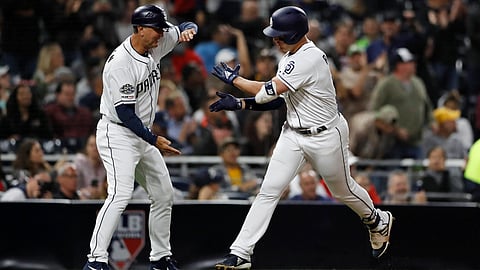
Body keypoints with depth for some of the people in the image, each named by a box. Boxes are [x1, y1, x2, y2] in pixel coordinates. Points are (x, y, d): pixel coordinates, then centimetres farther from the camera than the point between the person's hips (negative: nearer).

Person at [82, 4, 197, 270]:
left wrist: (188, 30, -14)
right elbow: (125, 113, -23)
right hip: (118, 135, -9)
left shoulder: (154, 46, 0)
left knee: (164, 196, 12)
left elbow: (187, 27, 11)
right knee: (120, 194, -24)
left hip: (142, 135, 9)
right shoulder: (120, 64, -24)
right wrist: (154, 140, -19)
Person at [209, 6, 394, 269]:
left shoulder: (310, 58, -28)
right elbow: (278, 98, 7)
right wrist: (238, 103, -3)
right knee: (268, 191, -5)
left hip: (325, 136, -7)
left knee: (343, 189, 16)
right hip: (293, 134, 7)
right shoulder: (290, 57, 2)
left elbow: (269, 91, -28)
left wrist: (233, 79, -15)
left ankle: (378, 221, 47)